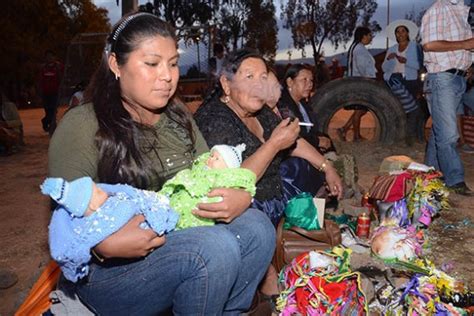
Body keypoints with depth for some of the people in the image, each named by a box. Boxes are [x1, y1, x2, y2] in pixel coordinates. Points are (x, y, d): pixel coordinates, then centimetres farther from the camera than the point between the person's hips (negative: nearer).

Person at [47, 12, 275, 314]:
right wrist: (106, 245, -31)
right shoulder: (80, 127, -12)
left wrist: (241, 197, -16)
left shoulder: (179, 116, 7)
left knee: (256, 226, -16)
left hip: (180, 238, 6)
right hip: (110, 267, -5)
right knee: (216, 246, -29)